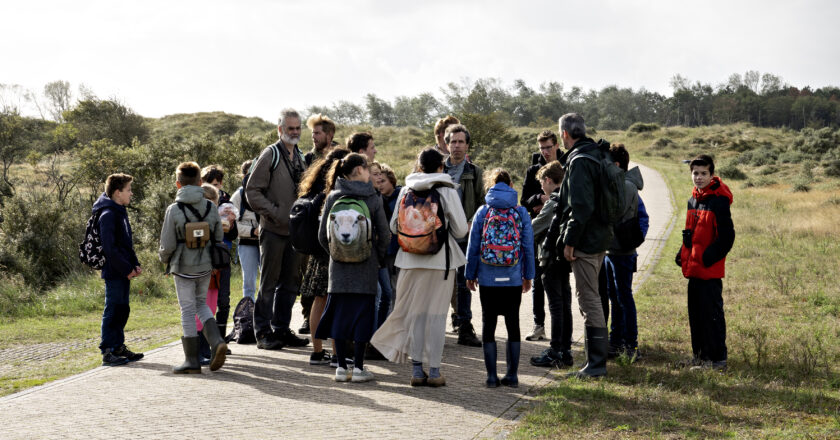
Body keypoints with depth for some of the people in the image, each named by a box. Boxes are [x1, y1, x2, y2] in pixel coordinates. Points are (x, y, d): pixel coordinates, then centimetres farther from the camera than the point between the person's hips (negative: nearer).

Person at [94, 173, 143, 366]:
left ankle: (119, 347, 23)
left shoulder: (120, 212, 15)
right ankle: (107, 352, 0)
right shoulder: (108, 215, -16)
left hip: (124, 272, 10)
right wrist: (127, 269, -17)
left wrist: (135, 264, 9)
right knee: (112, 311, -5)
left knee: (122, 310, 14)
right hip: (114, 272, -10)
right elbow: (109, 248, -21)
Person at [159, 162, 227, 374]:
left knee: (188, 311, 5)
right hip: (205, 267, 3)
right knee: (201, 304, 22)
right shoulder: (211, 208, -3)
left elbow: (167, 245, -11)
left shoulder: (174, 210, -13)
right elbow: (219, 238, 3)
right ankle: (216, 341, 1)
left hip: (183, 268, -3)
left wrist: (164, 259, 11)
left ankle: (192, 361, 10)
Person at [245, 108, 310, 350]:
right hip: (273, 230, -7)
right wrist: (275, 213, -18)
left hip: (295, 230, 7)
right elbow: (252, 192, -11)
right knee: (269, 282, -1)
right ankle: (263, 332, 6)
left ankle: (281, 329, 20)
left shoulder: (300, 157, 14)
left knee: (290, 282, 11)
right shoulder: (270, 155, -7)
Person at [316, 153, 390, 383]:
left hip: (339, 268, 2)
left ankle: (341, 367, 8)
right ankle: (358, 368, 4)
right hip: (366, 268, -2)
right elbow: (384, 234, -3)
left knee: (340, 314, 7)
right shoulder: (373, 199, -4)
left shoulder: (333, 197, 1)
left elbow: (322, 235, 2)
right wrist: (377, 256, 12)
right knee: (363, 314, 4)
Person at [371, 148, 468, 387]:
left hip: (411, 260, 3)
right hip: (440, 259, -3)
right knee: (436, 314, 3)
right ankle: (434, 371, 5)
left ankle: (417, 369, 12)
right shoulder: (447, 191, -4)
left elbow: (394, 226, 7)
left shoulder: (406, 190, 4)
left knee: (415, 313, 10)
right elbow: (461, 229, -4)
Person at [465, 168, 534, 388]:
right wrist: (528, 275, 11)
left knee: (488, 324, 6)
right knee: (513, 324, 10)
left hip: (488, 278, -1)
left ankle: (491, 376, 5)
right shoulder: (521, 212, 0)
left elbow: (473, 246, 0)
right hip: (513, 279, 1)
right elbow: (528, 246, 2)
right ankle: (512, 375, 12)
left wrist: (470, 274, 9)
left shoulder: (483, 211, -2)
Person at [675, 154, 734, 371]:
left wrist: (710, 256, -20)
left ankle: (717, 359, 2)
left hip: (710, 269, -9)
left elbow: (726, 235, -16)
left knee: (712, 313, -4)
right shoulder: (693, 200, 14)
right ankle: (700, 355, 25)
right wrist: (683, 254, 13)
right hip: (693, 268, 9)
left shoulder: (718, 201, -12)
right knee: (696, 312, 14)